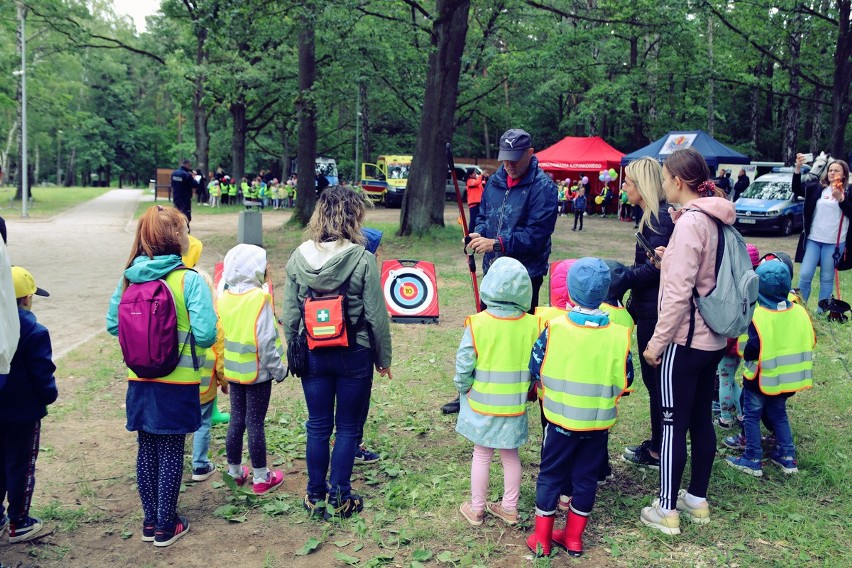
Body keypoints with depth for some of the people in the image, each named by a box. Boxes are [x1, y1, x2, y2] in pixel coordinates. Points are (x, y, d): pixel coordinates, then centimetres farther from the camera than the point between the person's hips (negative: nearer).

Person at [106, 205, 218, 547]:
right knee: (171, 452, 7)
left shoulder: (129, 277, -2)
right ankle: (166, 526, 18)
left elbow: (112, 324, 5)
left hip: (140, 381, 4)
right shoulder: (189, 280, -16)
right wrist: (181, 336, 2)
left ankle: (150, 522, 27)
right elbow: (205, 335, -19)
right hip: (177, 382, -4)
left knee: (146, 450, 16)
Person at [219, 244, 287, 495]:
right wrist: (278, 369, -10)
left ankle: (235, 471, 28)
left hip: (233, 369, 6)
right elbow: (266, 340, -18)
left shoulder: (225, 298, 1)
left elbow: (221, 333, 7)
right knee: (255, 423, 2)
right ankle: (261, 478, 13)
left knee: (236, 420, 16)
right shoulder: (259, 298, -18)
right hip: (257, 371, -6)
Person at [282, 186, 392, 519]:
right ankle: (340, 498, 20)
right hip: (354, 355, -3)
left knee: (318, 426, 15)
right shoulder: (363, 260, -15)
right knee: (348, 427, 12)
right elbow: (377, 316, -11)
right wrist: (383, 359, 1)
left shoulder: (298, 258, -4)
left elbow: (290, 314, 0)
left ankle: (315, 496, 26)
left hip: (313, 354, 3)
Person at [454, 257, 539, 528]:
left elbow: (464, 364, -15)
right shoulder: (532, 325, -11)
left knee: (481, 455, 14)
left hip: (482, 403, -2)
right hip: (515, 405, 2)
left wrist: (464, 388, 4)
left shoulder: (477, 323, -19)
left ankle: (476, 508, 27)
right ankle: (510, 507, 32)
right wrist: (526, 389, 12)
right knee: (511, 455, 19)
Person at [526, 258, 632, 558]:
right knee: (586, 479, 16)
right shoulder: (619, 336, -10)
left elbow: (536, 369, -5)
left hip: (561, 420, -1)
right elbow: (624, 381, -1)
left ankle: (542, 538, 19)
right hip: (599, 423, 2)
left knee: (550, 476, 12)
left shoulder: (555, 328, -15)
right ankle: (574, 537, 26)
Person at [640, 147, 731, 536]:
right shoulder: (717, 219, 8)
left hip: (685, 339, -9)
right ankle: (698, 500, 28)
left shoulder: (690, 221, -19)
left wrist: (657, 342, -14)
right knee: (701, 420, 16)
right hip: (713, 338, 9)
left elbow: (679, 292, -21)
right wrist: (671, 258, 8)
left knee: (674, 424, 1)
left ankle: (666, 511, 11)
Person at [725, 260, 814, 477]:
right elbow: (810, 341, 4)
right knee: (779, 415, 22)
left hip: (761, 378, -5)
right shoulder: (799, 312, -4)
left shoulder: (755, 316, -23)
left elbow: (752, 349, -26)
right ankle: (787, 457, 25)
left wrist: (744, 353, -5)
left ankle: (752, 460, 14)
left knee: (752, 416, 10)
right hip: (787, 377, 5)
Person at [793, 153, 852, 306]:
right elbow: (797, 189, -4)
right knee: (805, 275, -3)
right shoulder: (817, 187, 7)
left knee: (826, 279, 6)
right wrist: (798, 168, -17)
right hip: (813, 239, 1)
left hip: (834, 242, -1)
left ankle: (821, 313, 15)